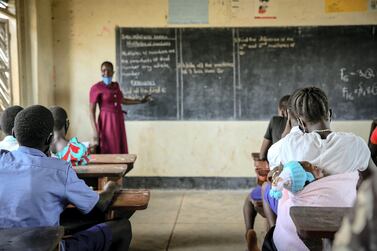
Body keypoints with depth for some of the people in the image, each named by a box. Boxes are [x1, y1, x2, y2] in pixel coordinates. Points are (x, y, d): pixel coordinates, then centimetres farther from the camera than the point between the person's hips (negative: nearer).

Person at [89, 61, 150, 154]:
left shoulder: (115, 85, 11)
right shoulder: (96, 88, -10)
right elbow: (92, 110, -13)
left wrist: (140, 101, 36)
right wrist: (95, 131, -22)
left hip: (119, 121, 7)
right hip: (107, 122, -7)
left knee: (121, 152, 5)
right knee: (108, 152, -9)